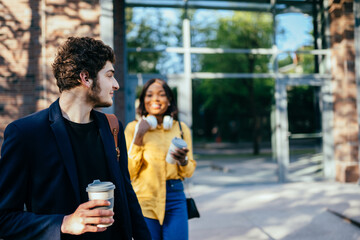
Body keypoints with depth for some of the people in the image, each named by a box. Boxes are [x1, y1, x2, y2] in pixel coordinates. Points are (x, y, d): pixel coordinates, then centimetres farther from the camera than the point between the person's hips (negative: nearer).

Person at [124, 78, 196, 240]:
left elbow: (188, 172, 8)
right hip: (145, 200, -2)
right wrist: (138, 138, -15)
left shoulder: (181, 128, 5)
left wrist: (183, 160, -14)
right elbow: (129, 173, -6)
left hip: (175, 198, 2)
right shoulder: (133, 128, -2)